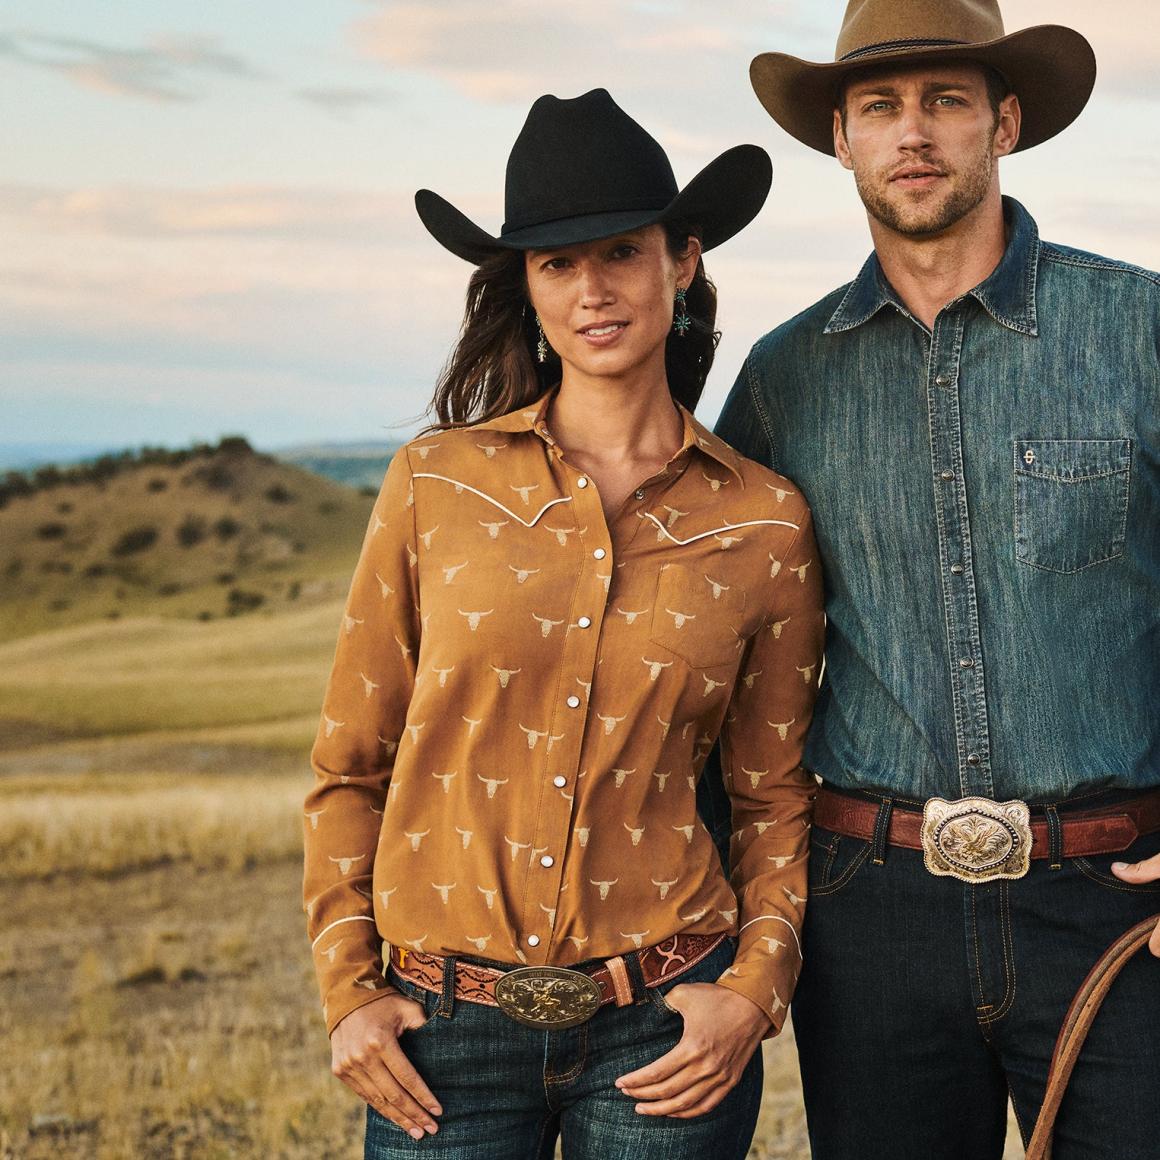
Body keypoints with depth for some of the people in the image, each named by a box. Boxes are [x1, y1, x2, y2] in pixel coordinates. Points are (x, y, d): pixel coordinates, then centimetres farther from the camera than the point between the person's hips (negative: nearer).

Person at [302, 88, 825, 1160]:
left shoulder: (765, 524, 0)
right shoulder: (437, 482, -1)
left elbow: (775, 800, 7)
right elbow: (350, 765, 5)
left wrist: (755, 990, -5)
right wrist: (348, 989, -2)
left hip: (663, 1029, 0)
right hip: (444, 1028, 0)